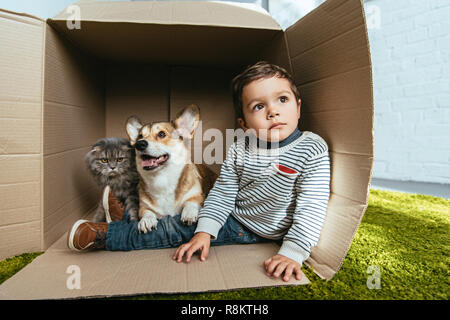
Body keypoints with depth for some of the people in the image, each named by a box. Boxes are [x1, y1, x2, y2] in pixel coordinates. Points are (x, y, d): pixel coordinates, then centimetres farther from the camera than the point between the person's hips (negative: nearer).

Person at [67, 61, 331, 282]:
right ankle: (103, 234, 18)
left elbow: (311, 208, -23)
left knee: (177, 230, -6)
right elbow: (222, 193, -7)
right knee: (176, 227, 3)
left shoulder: (313, 150, -24)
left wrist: (293, 252, -28)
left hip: (266, 233, -3)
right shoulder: (239, 151, -14)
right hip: (232, 219, 4)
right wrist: (205, 232, -13)